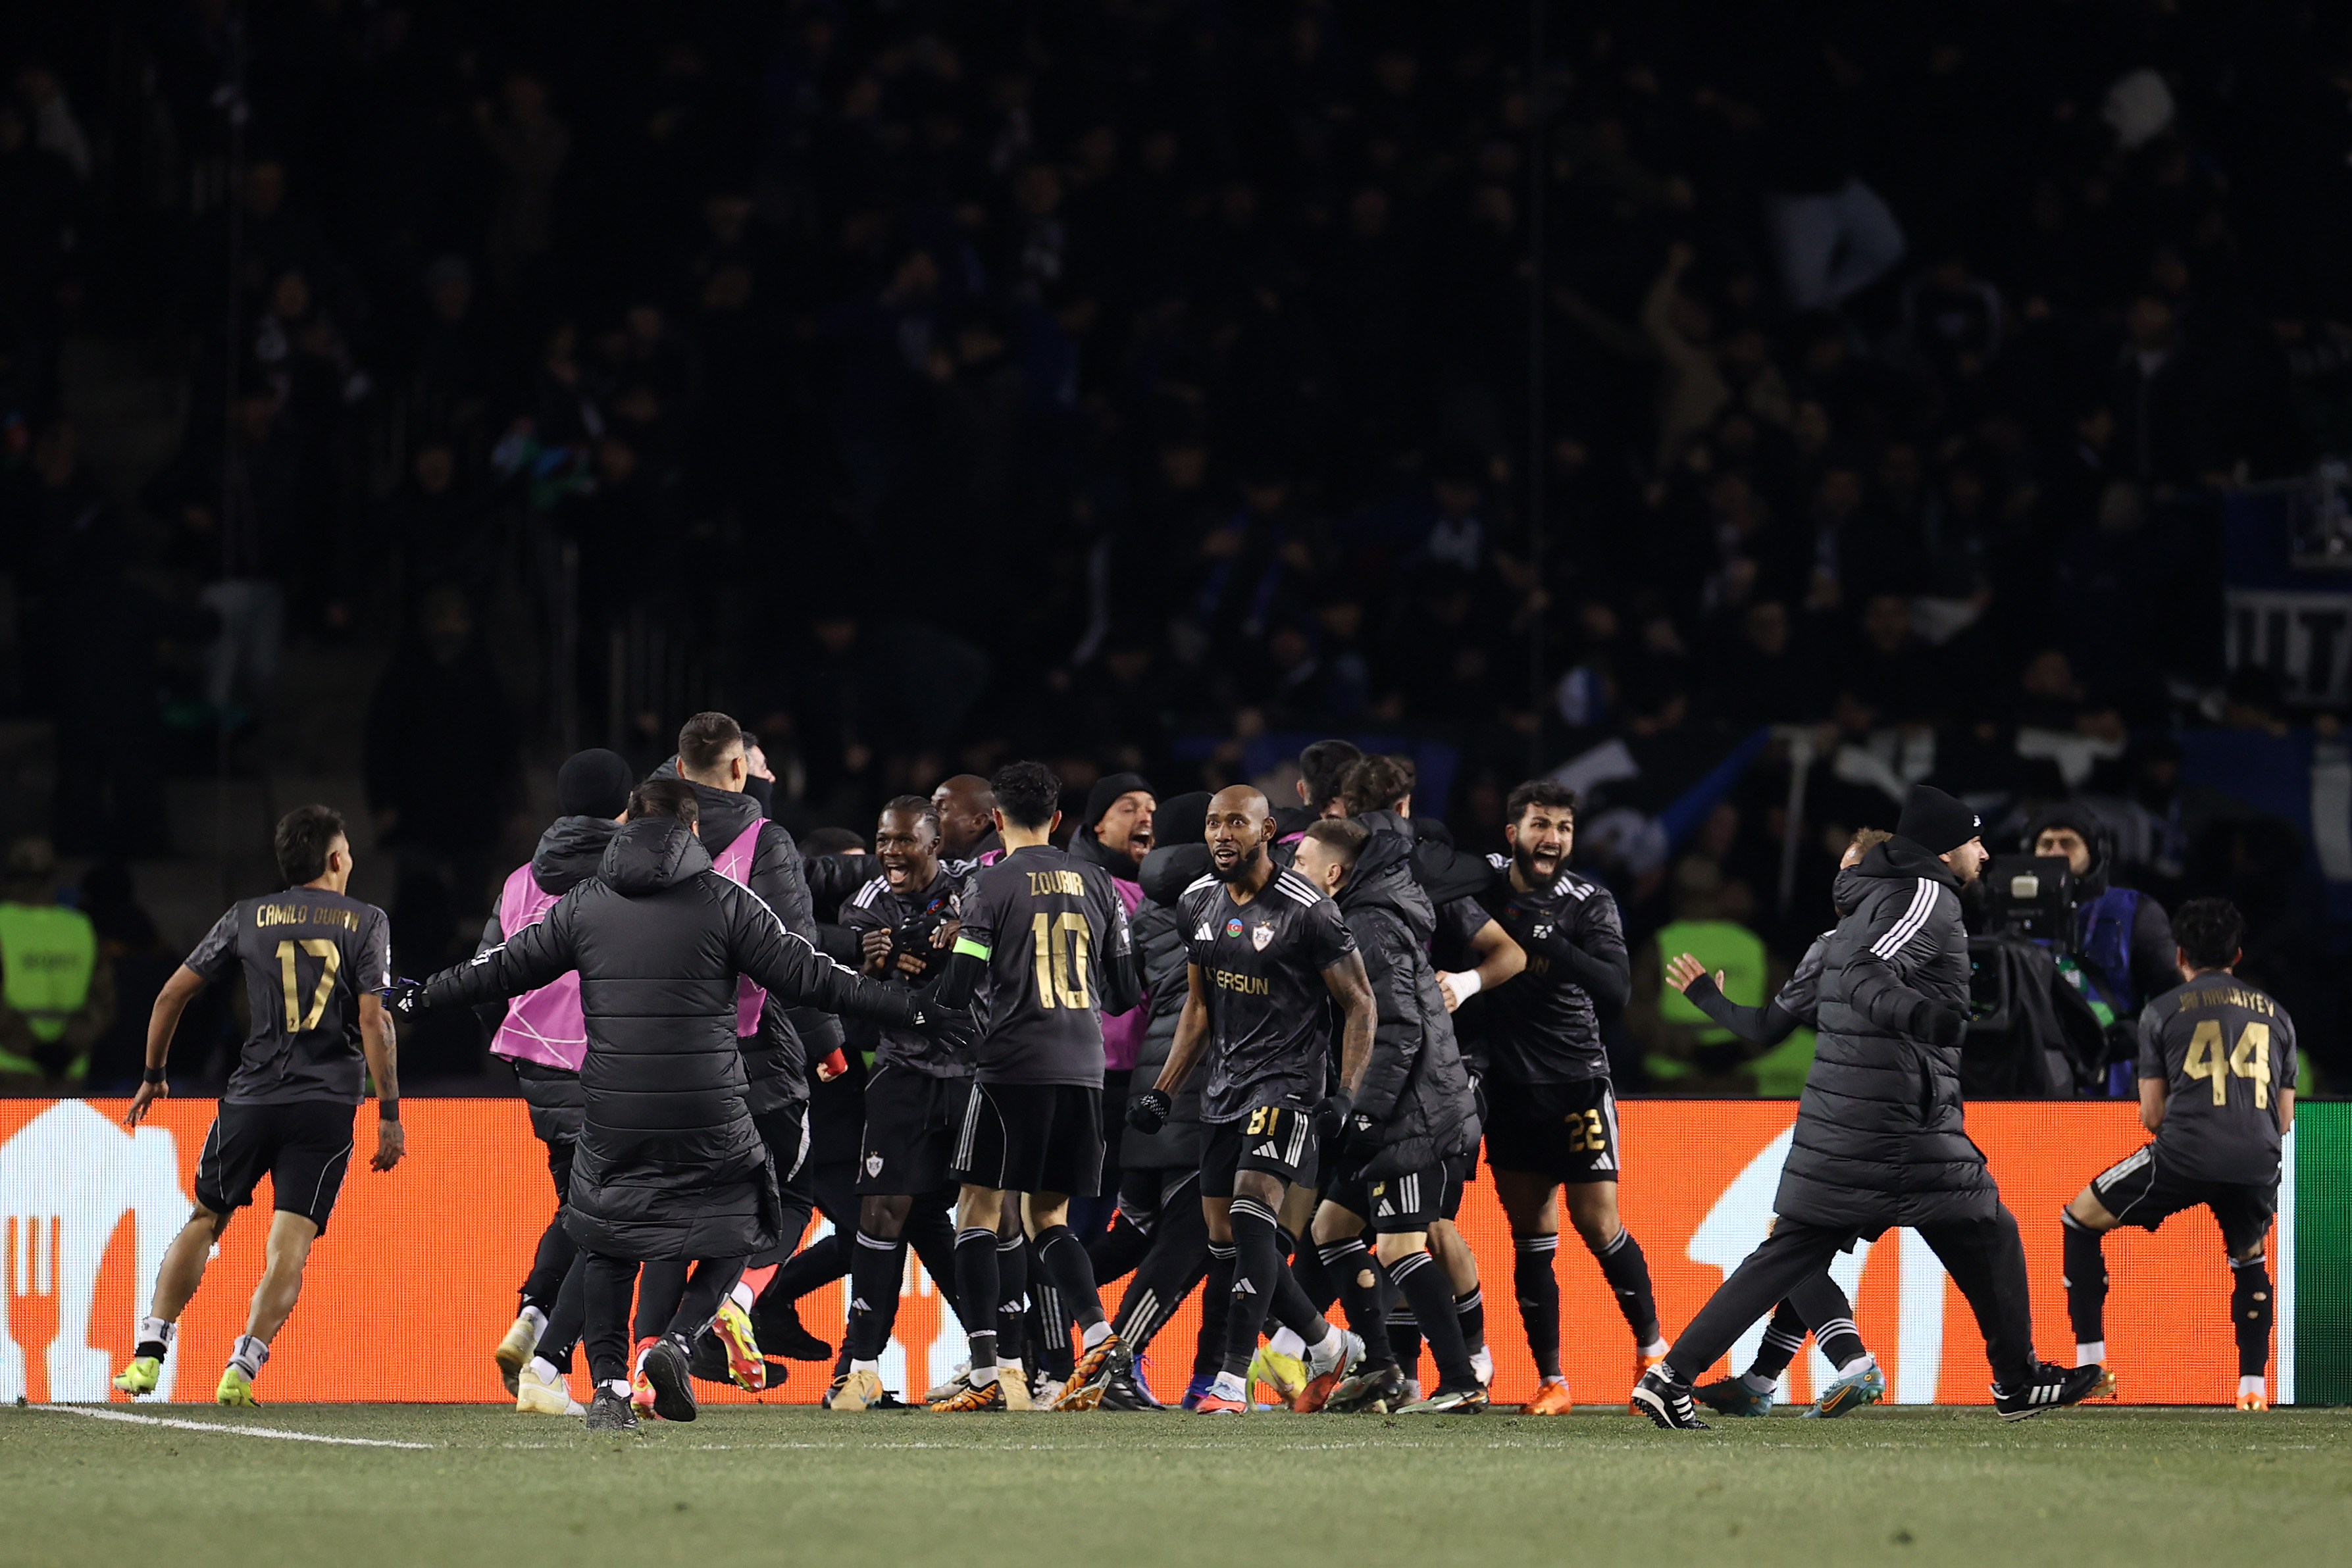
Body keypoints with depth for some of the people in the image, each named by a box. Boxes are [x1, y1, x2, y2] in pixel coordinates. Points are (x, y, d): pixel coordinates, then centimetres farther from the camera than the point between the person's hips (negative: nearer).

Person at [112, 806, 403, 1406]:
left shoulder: (247, 918, 9)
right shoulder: (366, 922, 3)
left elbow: (173, 993, 11)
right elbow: (375, 1023, -6)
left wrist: (153, 1076, 24)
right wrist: (389, 1115, -5)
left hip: (252, 1096, 2)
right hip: (328, 1105, -2)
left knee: (204, 1221, 16)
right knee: (291, 1242, -2)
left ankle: (149, 1354, 9)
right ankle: (243, 1367, -15)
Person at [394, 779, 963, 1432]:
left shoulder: (585, 903, 6)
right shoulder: (725, 900, -2)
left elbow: (503, 969, 14)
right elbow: (808, 979, -3)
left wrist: (420, 995, 29)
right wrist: (913, 1011, 3)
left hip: (612, 1112, 2)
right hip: (711, 1115, -2)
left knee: (608, 1243, 19)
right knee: (736, 1231, 15)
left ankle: (609, 1384, 7)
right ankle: (679, 1342, -7)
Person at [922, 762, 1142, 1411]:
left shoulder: (990, 884, -4)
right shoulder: (1096, 884, 10)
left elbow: (961, 986, -8)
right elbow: (1125, 992, 13)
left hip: (1012, 1064, -5)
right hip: (1083, 1066, 5)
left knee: (979, 1211, 2)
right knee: (1047, 1217, 15)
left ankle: (983, 1375, -6)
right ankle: (1098, 1337, -6)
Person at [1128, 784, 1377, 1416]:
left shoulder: (1307, 911, -13)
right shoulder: (1200, 903, 8)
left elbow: (1358, 1003, -7)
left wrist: (1346, 1095, -17)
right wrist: (1163, 1092, 15)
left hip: (1287, 1080, -8)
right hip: (1225, 1086, 8)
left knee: (1251, 1212, -22)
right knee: (1226, 1241, 8)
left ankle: (1233, 1379, -23)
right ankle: (1330, 1347, 26)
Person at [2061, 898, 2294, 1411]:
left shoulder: (2163, 1011, 11)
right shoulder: (2275, 1014, 19)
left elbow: (2152, 1116, 10)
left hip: (2184, 1155, -3)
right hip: (2258, 1164, 3)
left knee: (2080, 1220, 17)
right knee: (2251, 1259, 32)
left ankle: (2090, 1363, 10)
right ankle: (2253, 1386, 20)